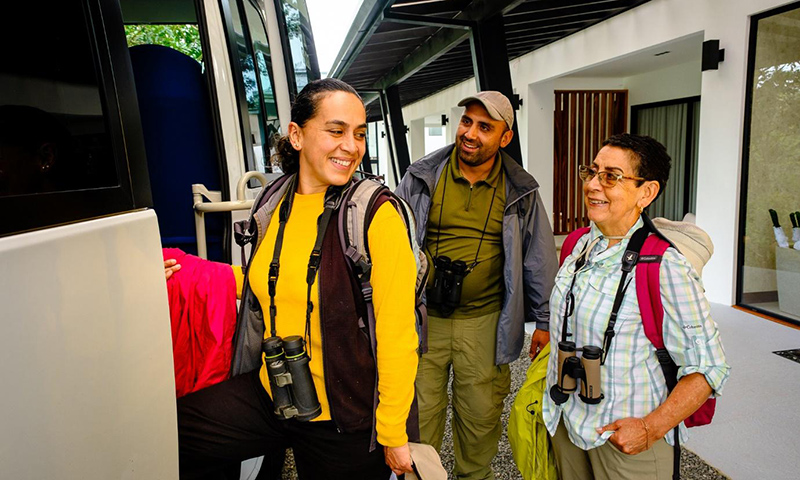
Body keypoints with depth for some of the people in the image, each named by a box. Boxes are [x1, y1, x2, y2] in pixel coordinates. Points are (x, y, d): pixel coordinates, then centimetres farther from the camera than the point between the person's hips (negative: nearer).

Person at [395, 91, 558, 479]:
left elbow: (539, 259, 8)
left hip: (485, 322, 1)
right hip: (422, 317, 0)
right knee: (417, 413, 9)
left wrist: (544, 320, 8)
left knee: (481, 415, 14)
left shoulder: (520, 192, 1)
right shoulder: (421, 178, -1)